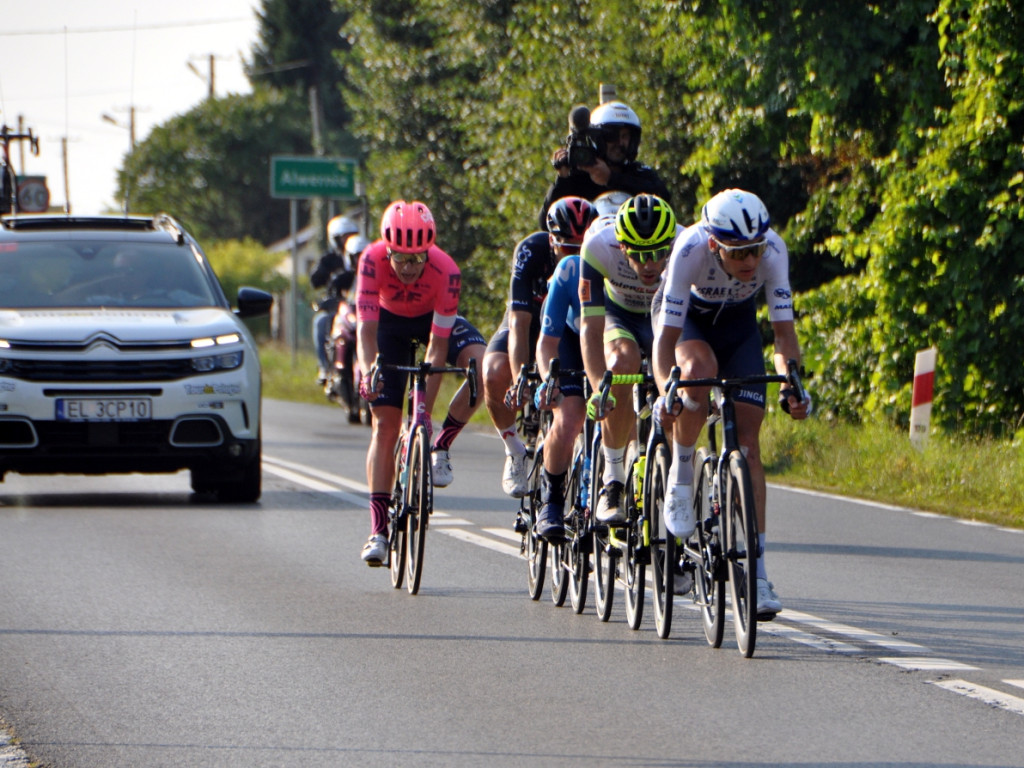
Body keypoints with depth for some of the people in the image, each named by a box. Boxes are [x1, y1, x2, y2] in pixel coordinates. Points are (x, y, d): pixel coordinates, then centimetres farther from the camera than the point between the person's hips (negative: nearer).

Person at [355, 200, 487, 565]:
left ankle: (441, 447, -10)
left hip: (434, 318, 0)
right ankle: (378, 530, -6)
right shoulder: (373, 260, -34)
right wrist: (368, 371, -53)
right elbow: (367, 329, -34)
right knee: (385, 423, -8)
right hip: (390, 320, 0)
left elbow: (437, 346, -33)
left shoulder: (446, 271, -35)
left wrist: (425, 409, -38)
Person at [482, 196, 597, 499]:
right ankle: (515, 453, -7)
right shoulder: (531, 251, -31)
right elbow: (519, 323, -35)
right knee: (494, 375, -31)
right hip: (531, 323, -1)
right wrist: (519, 380, -46)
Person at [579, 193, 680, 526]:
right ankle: (613, 478, -20)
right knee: (622, 365, -32)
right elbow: (591, 324, -34)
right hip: (620, 314, -1)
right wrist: (598, 387, -46)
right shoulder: (599, 245, -35)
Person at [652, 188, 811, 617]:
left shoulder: (772, 251, -32)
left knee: (748, 446, -8)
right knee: (699, 370, -38)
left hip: (738, 324, 2)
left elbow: (783, 329, -27)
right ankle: (681, 477, -15)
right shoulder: (690, 251, -37)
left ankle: (757, 571, -7)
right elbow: (666, 337, -35)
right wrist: (666, 391, -51)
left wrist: (792, 383, -44)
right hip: (688, 319, -2)